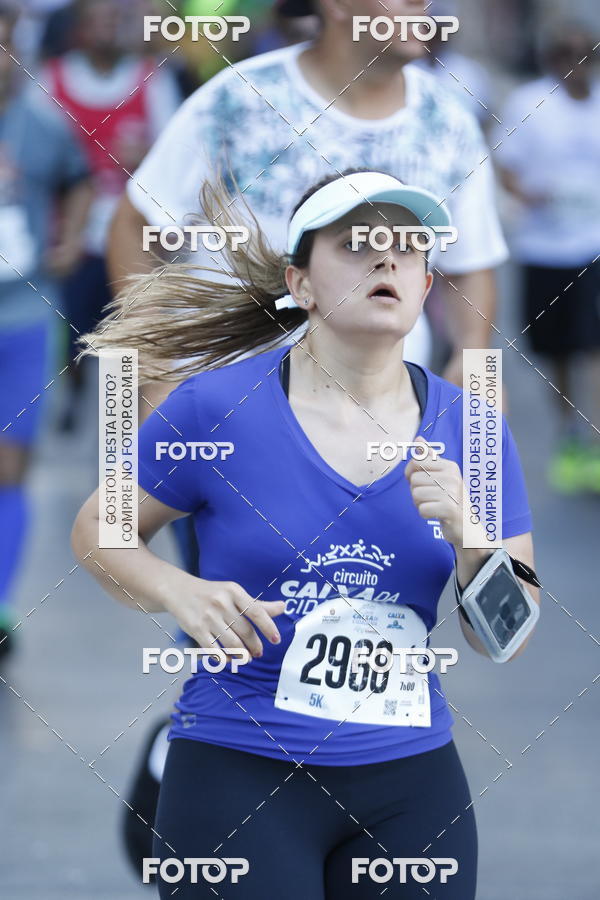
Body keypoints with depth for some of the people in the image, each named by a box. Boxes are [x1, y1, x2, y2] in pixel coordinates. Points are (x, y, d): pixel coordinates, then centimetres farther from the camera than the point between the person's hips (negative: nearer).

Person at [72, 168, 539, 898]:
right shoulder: (218, 407, -7)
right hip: (239, 775, -4)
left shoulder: (468, 429, 2)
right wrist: (181, 594, -16)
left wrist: (470, 536, -16)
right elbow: (97, 532, 4)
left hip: (410, 779, 4)